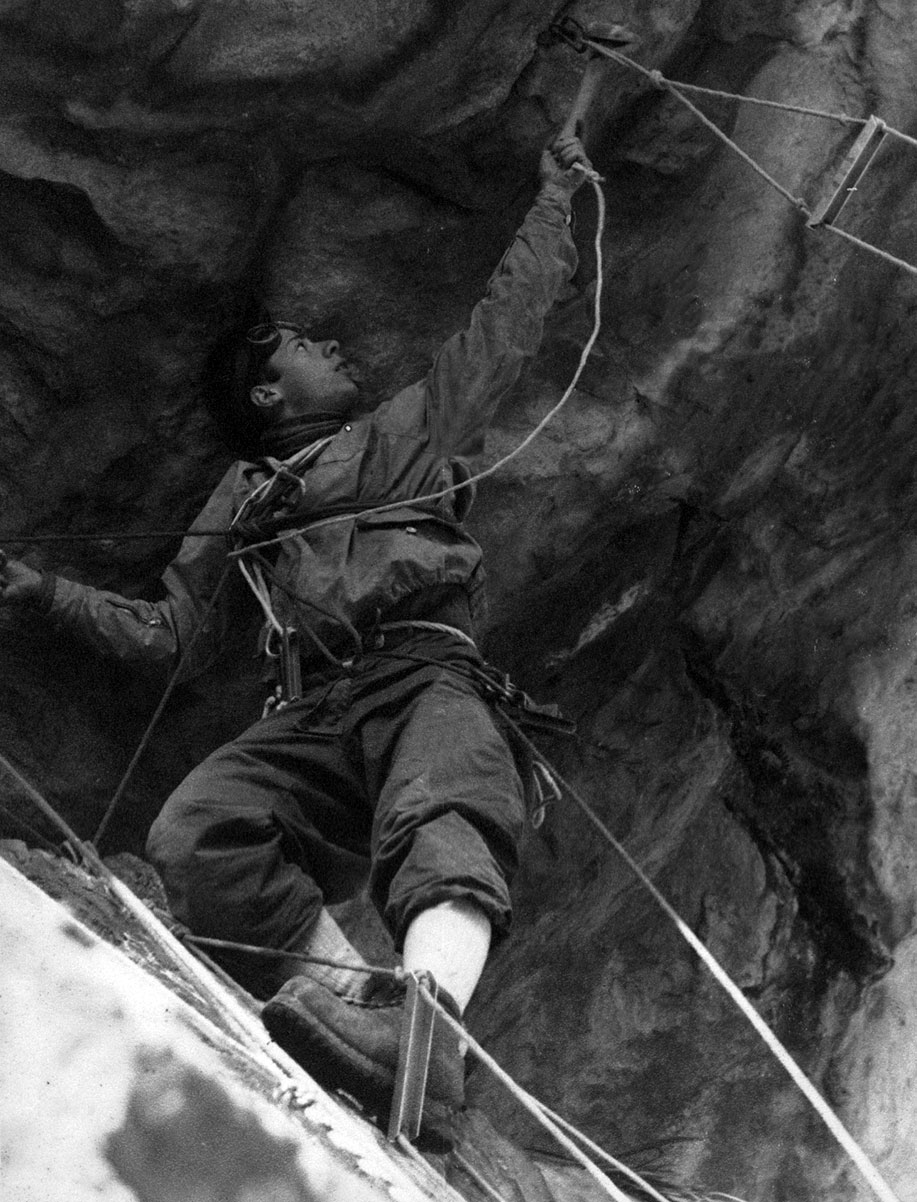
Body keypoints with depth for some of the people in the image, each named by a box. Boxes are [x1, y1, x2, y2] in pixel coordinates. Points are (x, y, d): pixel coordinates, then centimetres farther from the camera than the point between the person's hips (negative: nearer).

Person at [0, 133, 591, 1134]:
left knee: (443, 814, -39)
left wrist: (553, 197, 39)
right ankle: (356, 1000, -45)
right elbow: (170, 636, 34)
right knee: (194, 834, -31)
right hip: (311, 717, 2)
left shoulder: (406, 432, 29)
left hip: (426, 680, -2)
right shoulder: (242, 502, 32)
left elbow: (504, 326, 34)